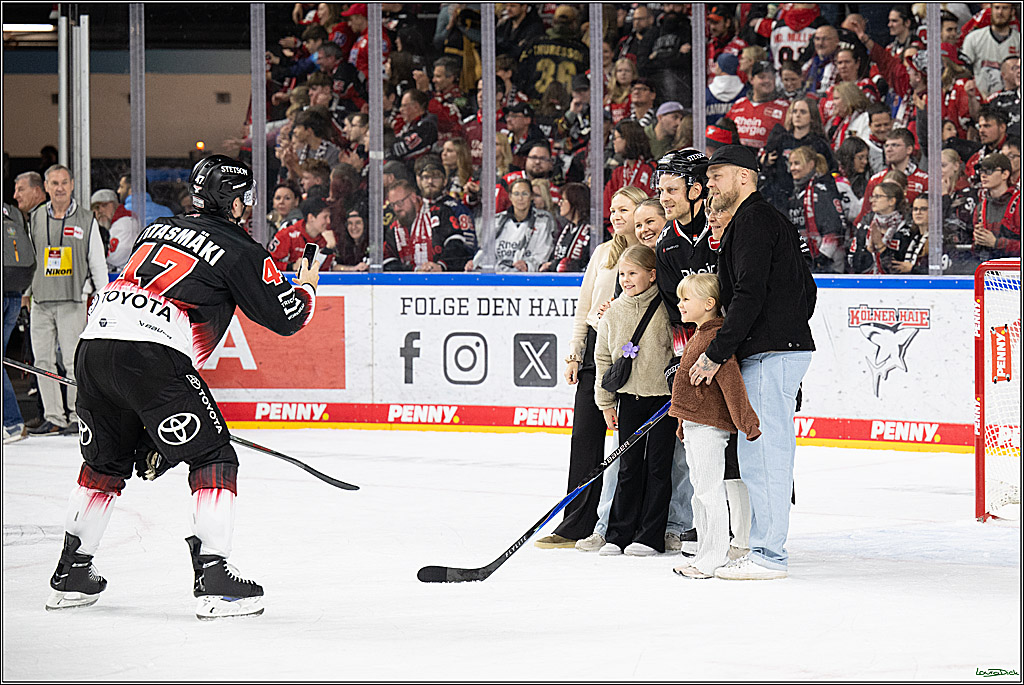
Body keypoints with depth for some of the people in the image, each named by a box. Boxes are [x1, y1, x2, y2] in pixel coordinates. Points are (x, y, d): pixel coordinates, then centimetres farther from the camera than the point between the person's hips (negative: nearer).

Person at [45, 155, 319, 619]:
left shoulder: (158, 229, 26)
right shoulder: (240, 250, 6)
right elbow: (285, 319, 9)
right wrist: (306, 289, 32)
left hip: (94, 343, 7)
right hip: (152, 356, -7)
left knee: (106, 460, 25)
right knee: (213, 457, 3)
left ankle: (71, 574, 29)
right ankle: (213, 579, -6)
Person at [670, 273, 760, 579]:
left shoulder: (715, 337, -18)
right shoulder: (697, 337, 16)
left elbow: (731, 380, -23)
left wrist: (747, 421, -27)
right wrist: (683, 424, 30)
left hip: (710, 426, -11)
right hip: (695, 424, 11)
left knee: (710, 491, -7)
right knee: (700, 493, 16)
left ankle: (714, 557, -4)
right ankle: (707, 552, 23)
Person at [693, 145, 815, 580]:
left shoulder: (753, 221, -11)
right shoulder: (764, 219, 22)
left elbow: (749, 296, -20)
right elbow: (807, 289, 26)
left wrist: (716, 354, -18)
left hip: (771, 354, -11)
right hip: (787, 346, 11)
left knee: (762, 451, -9)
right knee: (759, 452, 11)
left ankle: (768, 555, -9)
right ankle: (765, 548, 13)